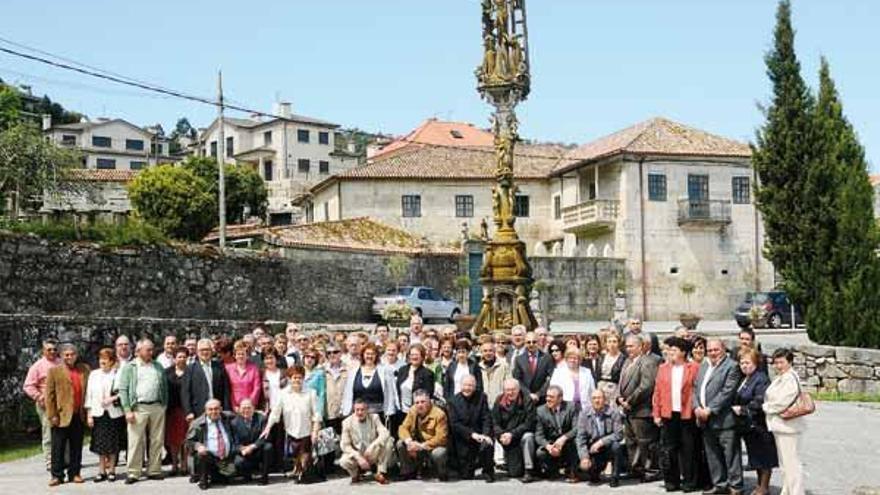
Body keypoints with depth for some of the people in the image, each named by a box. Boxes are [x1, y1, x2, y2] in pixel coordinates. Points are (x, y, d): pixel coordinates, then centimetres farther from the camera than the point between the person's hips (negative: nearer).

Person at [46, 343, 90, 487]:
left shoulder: (85, 370, 10)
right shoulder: (54, 371, 1)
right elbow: (50, 395, -2)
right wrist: (52, 415, -9)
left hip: (79, 416, 3)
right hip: (62, 416, -3)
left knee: (76, 447, 8)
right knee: (58, 448, 2)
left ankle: (75, 473, 16)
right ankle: (57, 475, 9)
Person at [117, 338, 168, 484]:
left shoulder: (158, 367, 15)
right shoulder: (129, 368, 4)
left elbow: (164, 387, 17)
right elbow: (123, 390, -1)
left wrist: (164, 405, 6)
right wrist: (128, 410, -9)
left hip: (157, 407, 3)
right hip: (138, 408, -3)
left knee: (157, 441, 6)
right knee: (135, 441, -4)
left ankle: (154, 470, 14)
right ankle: (133, 473, 1)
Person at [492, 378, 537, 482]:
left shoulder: (527, 400, -12)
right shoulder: (499, 402, -4)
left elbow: (528, 423, -18)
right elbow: (495, 423, -5)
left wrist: (512, 434, -27)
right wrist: (501, 435, -26)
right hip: (509, 442, 2)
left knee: (527, 437, -38)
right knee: (514, 473, -4)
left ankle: (529, 471, -29)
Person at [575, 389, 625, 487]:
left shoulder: (613, 412, -11)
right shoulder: (584, 414, -5)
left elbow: (619, 434, -16)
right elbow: (580, 438, -6)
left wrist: (601, 442, -26)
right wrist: (584, 457, -18)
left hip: (609, 447, -1)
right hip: (593, 450, 1)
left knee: (616, 445, -34)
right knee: (584, 467, -25)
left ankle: (615, 477, -10)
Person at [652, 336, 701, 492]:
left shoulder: (694, 368, -1)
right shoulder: (663, 368, 10)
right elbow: (657, 392, 8)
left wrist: (696, 409, -11)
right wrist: (656, 414, 3)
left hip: (687, 414, -3)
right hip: (668, 415, 4)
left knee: (688, 449, 3)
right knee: (668, 450, 6)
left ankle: (689, 482, 13)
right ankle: (671, 481, 16)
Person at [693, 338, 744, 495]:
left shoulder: (731, 366, -7)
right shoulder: (704, 366, 17)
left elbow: (727, 392, -15)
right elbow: (696, 388, 14)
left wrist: (710, 410, -17)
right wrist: (697, 407, -3)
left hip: (723, 419, -7)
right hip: (705, 420, 7)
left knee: (730, 454, -2)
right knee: (712, 455, 13)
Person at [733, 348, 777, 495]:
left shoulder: (761, 379, -15)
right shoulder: (743, 380, 13)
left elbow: (759, 402, -22)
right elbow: (738, 399, 22)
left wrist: (742, 410, -16)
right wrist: (735, 408, 5)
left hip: (759, 425, -9)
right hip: (748, 425, 9)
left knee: (763, 457, 2)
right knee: (756, 457, 17)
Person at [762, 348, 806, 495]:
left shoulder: (790, 378, -17)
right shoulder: (779, 378, 15)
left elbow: (781, 402, -21)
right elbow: (772, 398, 19)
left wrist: (765, 407, -7)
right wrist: (768, 406, 1)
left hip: (788, 426, -10)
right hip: (779, 426, 10)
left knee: (791, 463, -6)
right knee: (784, 463, 19)